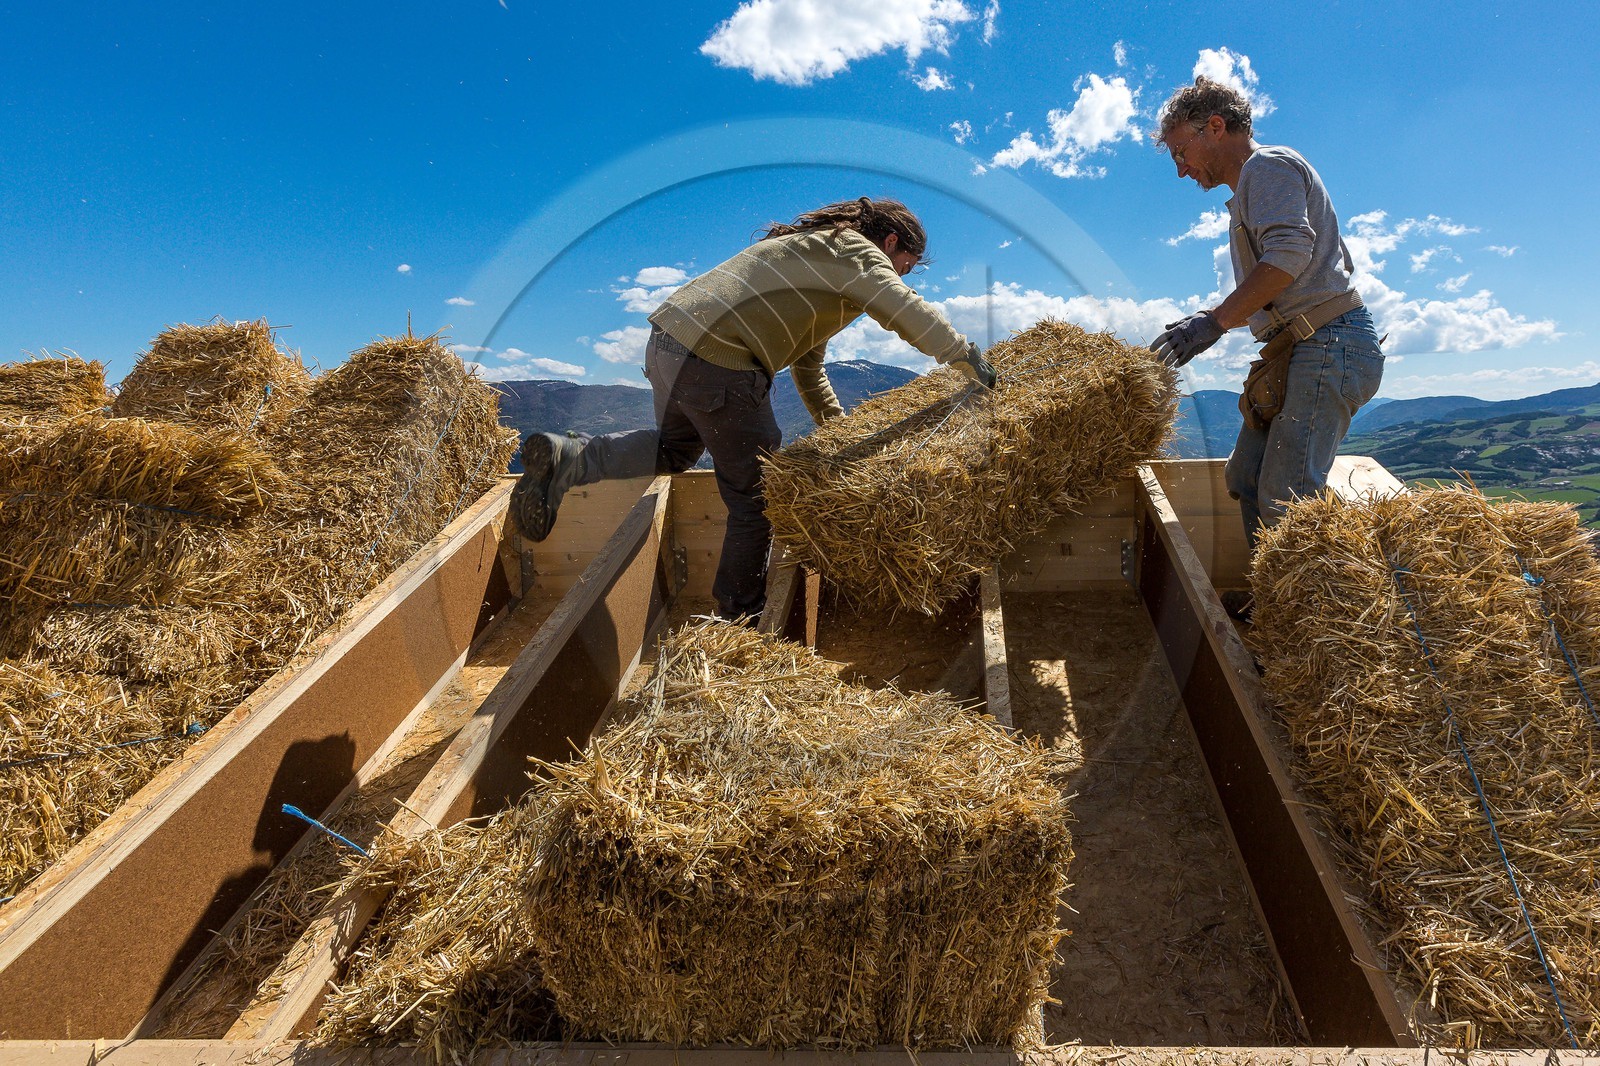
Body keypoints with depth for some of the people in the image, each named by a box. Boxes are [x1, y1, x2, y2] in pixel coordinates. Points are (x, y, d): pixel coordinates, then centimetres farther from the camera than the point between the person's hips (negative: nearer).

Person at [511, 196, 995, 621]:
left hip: (667, 337, 9)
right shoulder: (855, 251, 4)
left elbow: (807, 361, 33)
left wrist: (836, 424, 33)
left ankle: (565, 457, 11)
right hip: (716, 364, -9)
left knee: (675, 449, 30)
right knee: (757, 494, 5)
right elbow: (903, 307, -14)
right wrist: (968, 356, -5)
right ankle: (741, 613, 18)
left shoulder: (812, 246, 31)